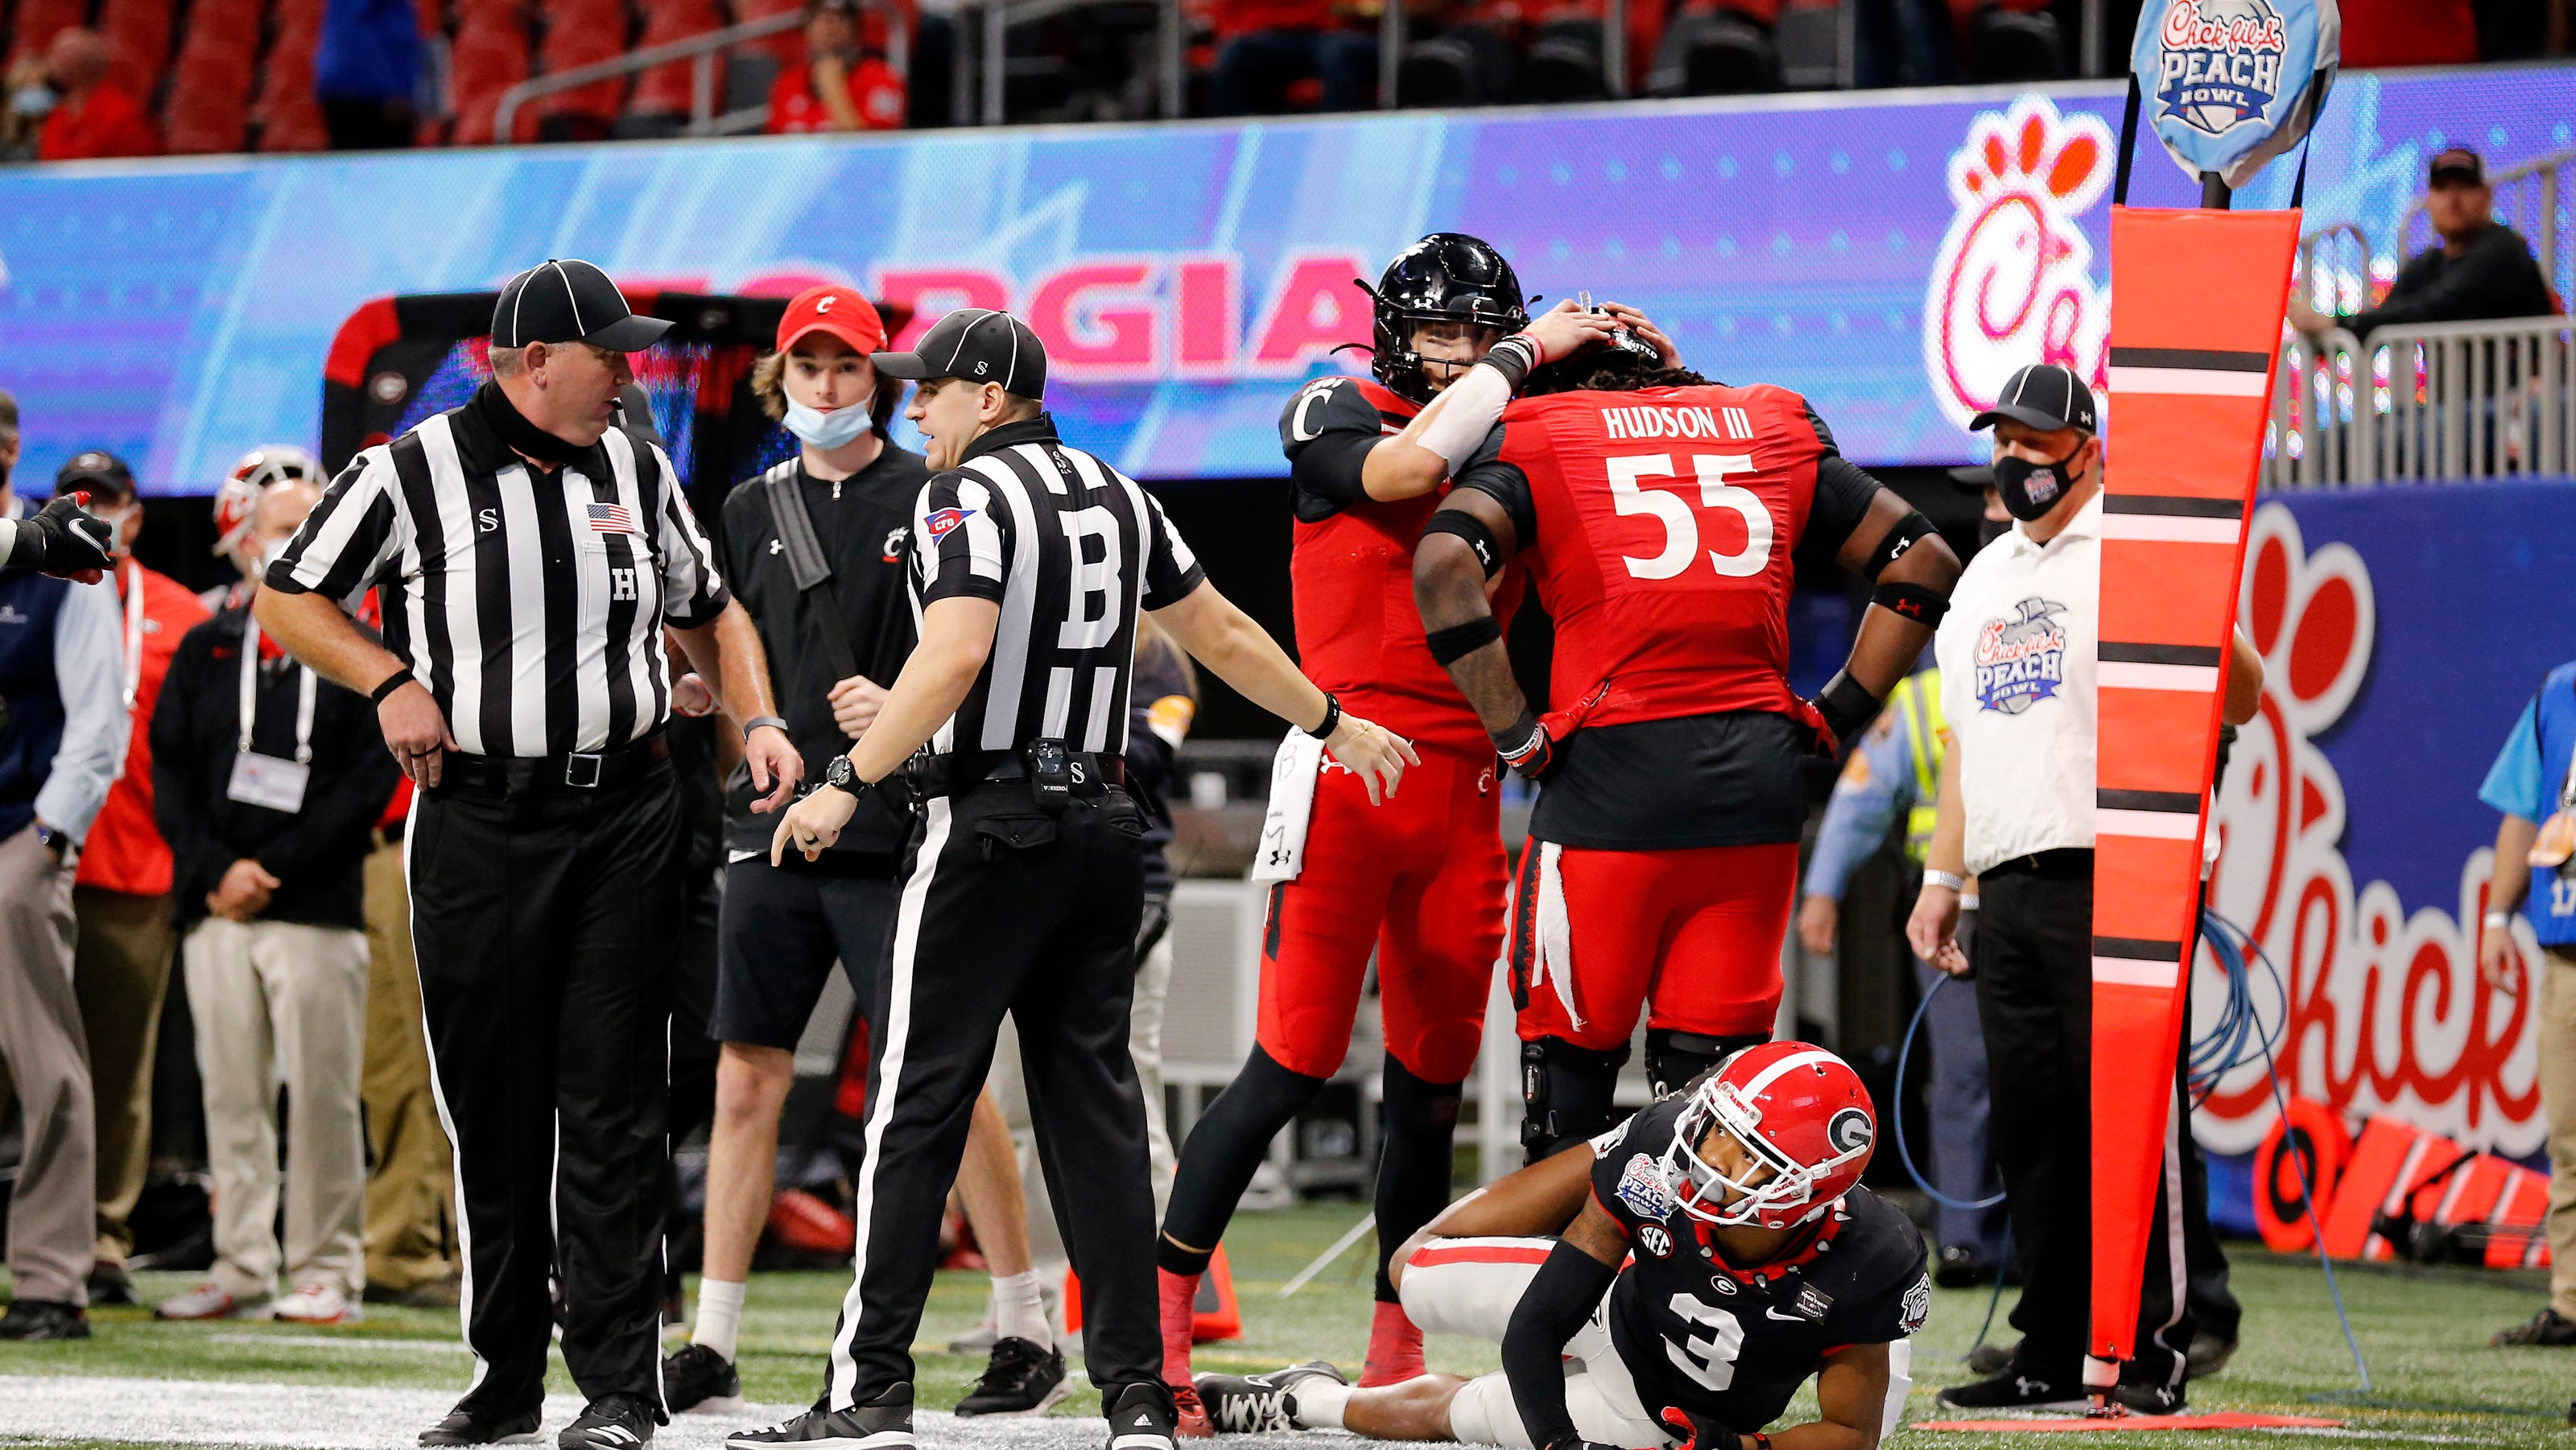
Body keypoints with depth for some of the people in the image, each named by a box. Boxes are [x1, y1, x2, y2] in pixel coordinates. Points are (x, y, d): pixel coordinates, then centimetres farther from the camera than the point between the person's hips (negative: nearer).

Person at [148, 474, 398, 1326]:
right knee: (232, 1096, 4)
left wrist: (273, 869, -10)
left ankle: (326, 1271, 0)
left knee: (321, 1096, -5)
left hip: (318, 911, -3)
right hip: (216, 908, 3)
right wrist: (215, 870, -6)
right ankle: (243, 1268, 8)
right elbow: (169, 768, 9)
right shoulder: (206, 650, 14)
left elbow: (372, 778, -4)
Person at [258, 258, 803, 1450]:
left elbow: (707, 611, 23)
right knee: (493, 1112, 4)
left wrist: (756, 720, 8)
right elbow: (290, 594, 6)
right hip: (477, 819, -2)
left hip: (626, 815, 2)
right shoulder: (415, 472, -2)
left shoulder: (637, 472, 10)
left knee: (615, 1111, -4)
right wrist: (389, 681, -7)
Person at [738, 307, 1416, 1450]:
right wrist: (1333, 724, 35)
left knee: (915, 1104, -5)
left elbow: (956, 656, -21)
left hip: (988, 829, -7)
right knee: (1093, 1107, 8)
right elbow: (1223, 636, 22)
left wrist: (848, 784, -21)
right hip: (1102, 828, 7)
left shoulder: (966, 496, -8)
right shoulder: (1118, 500, 15)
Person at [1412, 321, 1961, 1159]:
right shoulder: (1777, 429, 19)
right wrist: (1836, 715, 17)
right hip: (1759, 777, 3)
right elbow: (1922, 565, 18)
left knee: (1570, 1070, 5)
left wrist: (1516, 736, -6)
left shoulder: (1537, 439, 7)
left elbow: (1446, 566, -11)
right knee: (1710, 1077, 9)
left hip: (1613, 779, -3)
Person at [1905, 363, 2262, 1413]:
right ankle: (2054, 1355, 12)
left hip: (2110, 883, -7)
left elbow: (2240, 704, -10)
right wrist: (1941, 876, 20)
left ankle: (2155, 1351, -7)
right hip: (2008, 890, 7)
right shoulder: (1983, 578, 21)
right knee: (2028, 1124, 7)